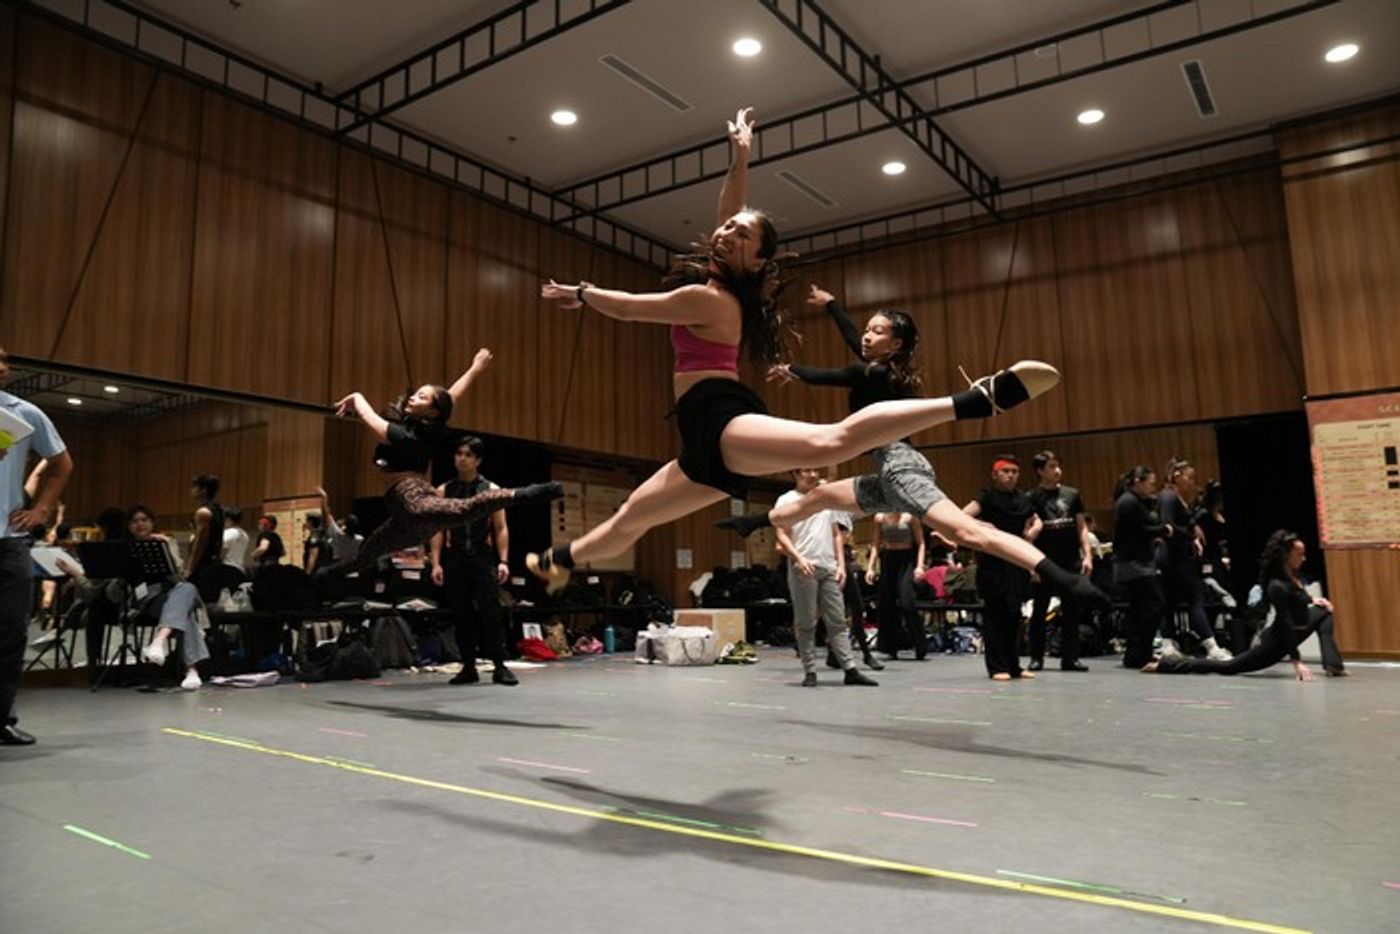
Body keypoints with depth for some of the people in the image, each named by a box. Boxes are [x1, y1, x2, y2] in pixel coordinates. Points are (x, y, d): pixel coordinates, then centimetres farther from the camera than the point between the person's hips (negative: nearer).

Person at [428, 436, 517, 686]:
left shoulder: (491, 490, 5)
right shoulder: (443, 491, 8)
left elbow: (501, 529, 4)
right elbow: (438, 530, 6)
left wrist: (503, 561, -5)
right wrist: (436, 563, -4)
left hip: (483, 558, -2)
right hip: (454, 559, 2)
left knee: (491, 612, -6)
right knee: (462, 614, 6)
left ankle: (500, 666, 0)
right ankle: (468, 667, 14)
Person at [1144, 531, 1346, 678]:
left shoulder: (1293, 575, -1)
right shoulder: (1278, 586, -29)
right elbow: (1286, 626, -29)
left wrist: (1313, 599, 11)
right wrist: (1297, 662, -30)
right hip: (1277, 641, -9)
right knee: (1228, 666, -4)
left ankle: (1333, 666, 6)